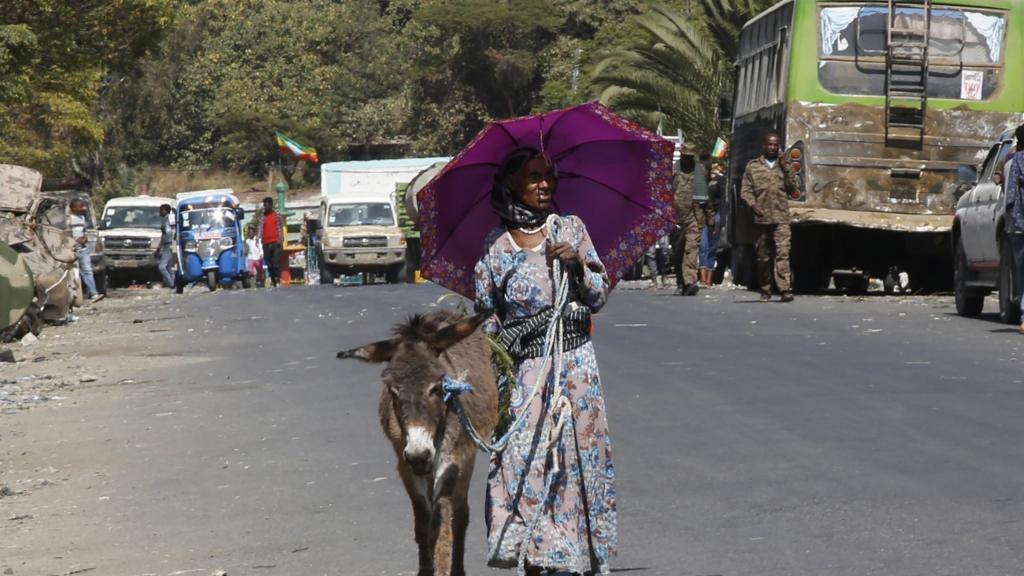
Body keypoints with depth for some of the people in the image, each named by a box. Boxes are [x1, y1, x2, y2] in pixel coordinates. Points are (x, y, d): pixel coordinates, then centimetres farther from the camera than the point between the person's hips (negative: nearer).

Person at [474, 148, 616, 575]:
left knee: (581, 461, 4)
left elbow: (599, 297, 5)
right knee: (526, 465, -5)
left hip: (576, 365, 1)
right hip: (525, 371, -1)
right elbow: (486, 314, 6)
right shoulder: (496, 244, 2)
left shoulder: (571, 230, 5)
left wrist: (578, 264, -12)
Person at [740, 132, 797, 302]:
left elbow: (792, 188, 7)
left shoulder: (784, 165, 15)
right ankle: (765, 291, 14)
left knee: (782, 253, -14)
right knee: (763, 257, 5)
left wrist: (785, 168, -2)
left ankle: (785, 290, -22)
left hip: (781, 219, -1)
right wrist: (752, 205, -11)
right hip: (761, 218, 1)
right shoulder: (753, 166, 12)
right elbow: (745, 190, 7)